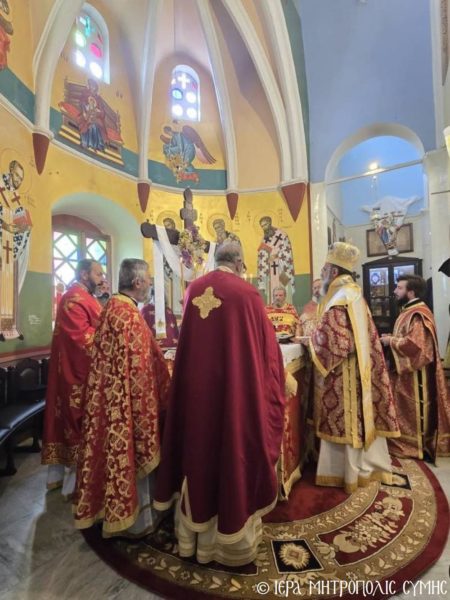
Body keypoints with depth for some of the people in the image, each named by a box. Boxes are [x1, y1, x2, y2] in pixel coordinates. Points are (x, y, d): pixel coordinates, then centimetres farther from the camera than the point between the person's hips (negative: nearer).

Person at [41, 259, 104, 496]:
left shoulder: (85, 297, 15)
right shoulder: (74, 298, -17)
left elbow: (95, 327, 17)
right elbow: (82, 336, -23)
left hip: (82, 370, 10)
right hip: (79, 372, -10)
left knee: (67, 420, 17)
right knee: (81, 423, 0)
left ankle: (57, 474, 30)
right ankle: (74, 483, 14)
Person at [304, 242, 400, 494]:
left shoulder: (338, 300, -21)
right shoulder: (353, 294, 9)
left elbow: (333, 343, -26)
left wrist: (309, 340, -11)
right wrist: (316, 335, 12)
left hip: (342, 373, -9)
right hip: (357, 367, 9)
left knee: (345, 421, 5)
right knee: (358, 417, 18)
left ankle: (350, 472, 21)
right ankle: (365, 466, 33)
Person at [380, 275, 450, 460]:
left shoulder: (418, 314, -20)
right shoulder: (409, 311, 12)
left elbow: (414, 344, -30)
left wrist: (390, 341, -16)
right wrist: (392, 338, 2)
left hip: (414, 372, -10)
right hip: (405, 370, 10)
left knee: (414, 410, 3)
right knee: (405, 409, 17)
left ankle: (417, 446, 18)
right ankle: (406, 443, 28)